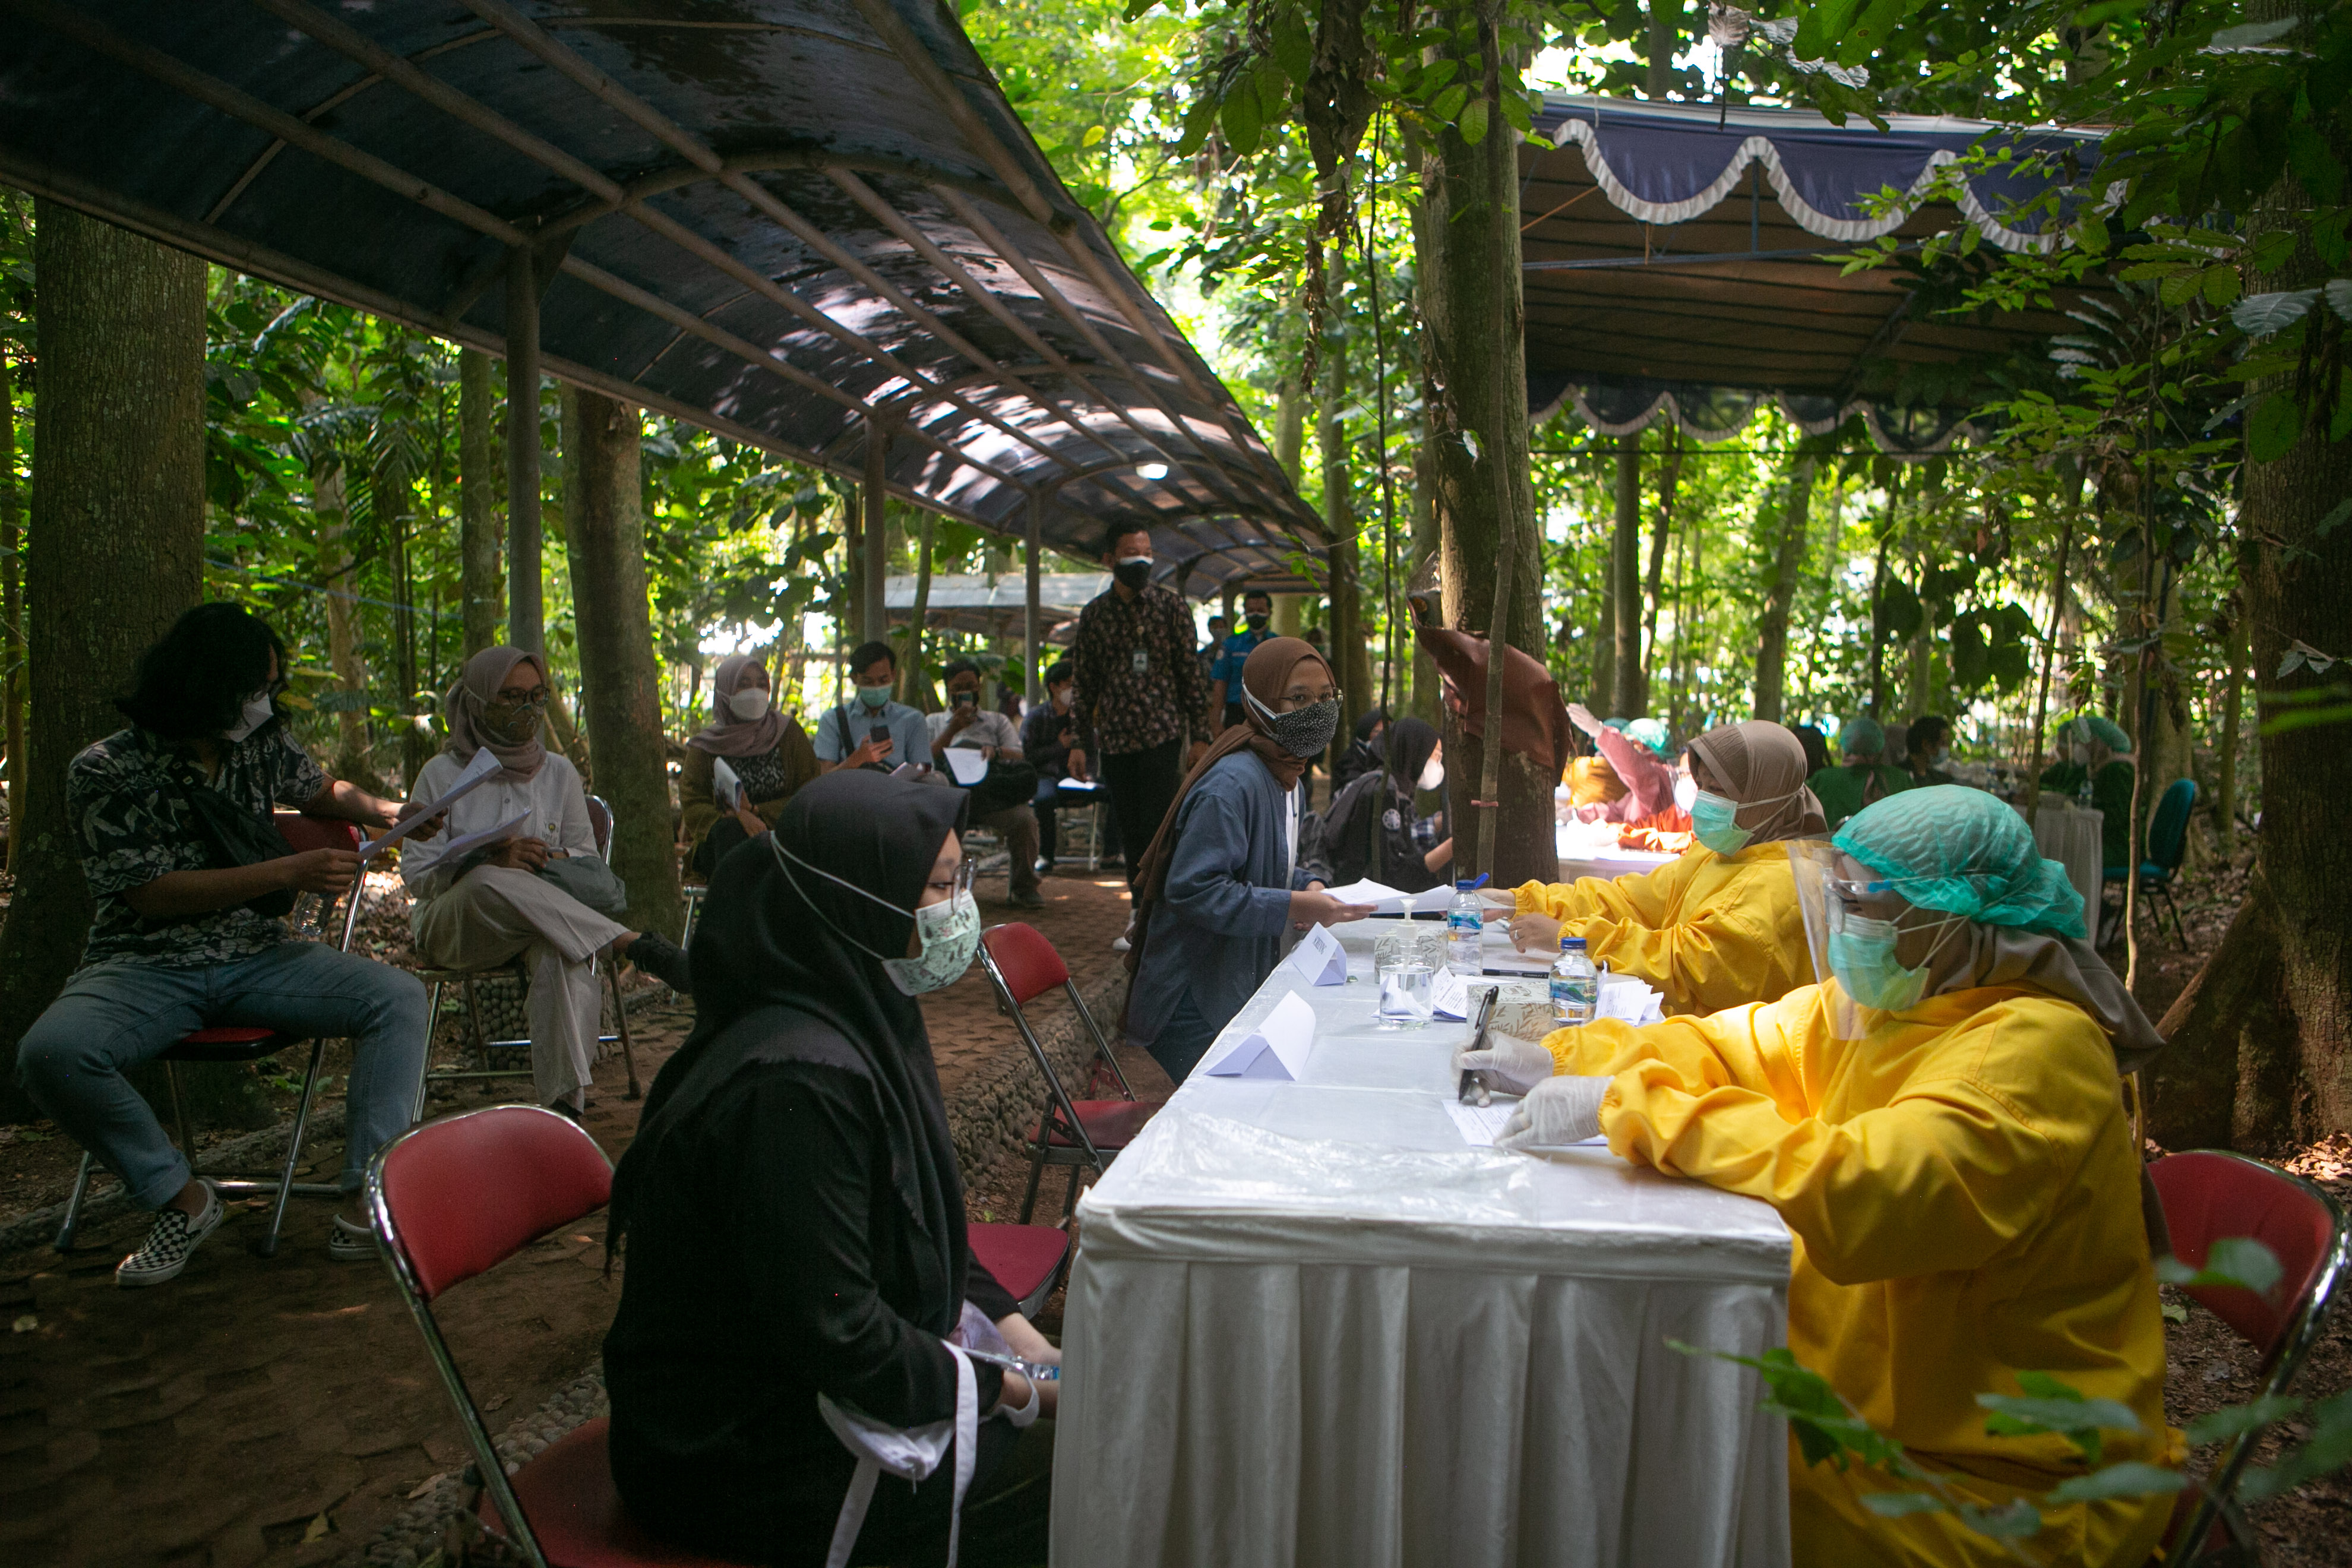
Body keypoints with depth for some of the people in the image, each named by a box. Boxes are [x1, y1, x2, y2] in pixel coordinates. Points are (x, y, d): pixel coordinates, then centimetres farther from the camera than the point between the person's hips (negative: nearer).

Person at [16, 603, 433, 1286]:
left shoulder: (263, 744, 4)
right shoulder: (105, 771, -9)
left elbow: (321, 790, 27)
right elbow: (153, 893, -13)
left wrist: (389, 813, 5)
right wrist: (289, 873, -19)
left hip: (257, 957, 4)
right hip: (145, 967, -3)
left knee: (399, 997, -18)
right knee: (50, 1051, -33)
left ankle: (368, 1206, -20)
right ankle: (182, 1198, -11)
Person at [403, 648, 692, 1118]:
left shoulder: (559, 772, 11)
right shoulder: (442, 775, 4)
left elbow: (589, 860, 13)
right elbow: (417, 874, -1)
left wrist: (557, 860, -12)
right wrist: (490, 861, -18)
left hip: (544, 921, 1)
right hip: (453, 925, -1)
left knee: (562, 956, -37)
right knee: (495, 883, -38)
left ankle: (564, 1106, -44)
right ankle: (637, 946, -42)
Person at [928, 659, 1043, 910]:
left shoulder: (997, 720, 27)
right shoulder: (933, 722, 26)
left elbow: (1020, 757, 10)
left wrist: (996, 751, -12)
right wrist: (952, 730, -3)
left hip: (992, 794, 1)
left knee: (1024, 819, -31)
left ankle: (1022, 888, -12)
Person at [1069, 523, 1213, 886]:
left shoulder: (1170, 607, 2)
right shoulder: (1094, 614, 7)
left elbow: (1191, 675, 2)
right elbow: (1084, 683, 11)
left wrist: (1201, 737, -4)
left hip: (1161, 736, -3)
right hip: (1115, 739, 3)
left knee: (1156, 827, -9)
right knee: (1130, 833, 7)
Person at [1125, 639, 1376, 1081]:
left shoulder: (1291, 786, 12)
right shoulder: (1230, 785, -22)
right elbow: (1191, 889, -28)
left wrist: (1310, 885, 0)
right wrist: (1294, 906, -28)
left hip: (1243, 991, 10)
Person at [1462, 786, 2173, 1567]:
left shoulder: (2034, 1046, -24)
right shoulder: (1865, 1004, 3)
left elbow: (1854, 1193, -38)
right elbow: (1729, 1047, 14)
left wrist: (1629, 1103, -33)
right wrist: (1564, 1060, -2)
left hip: (1999, 1488, -8)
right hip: (1865, 1397, 8)